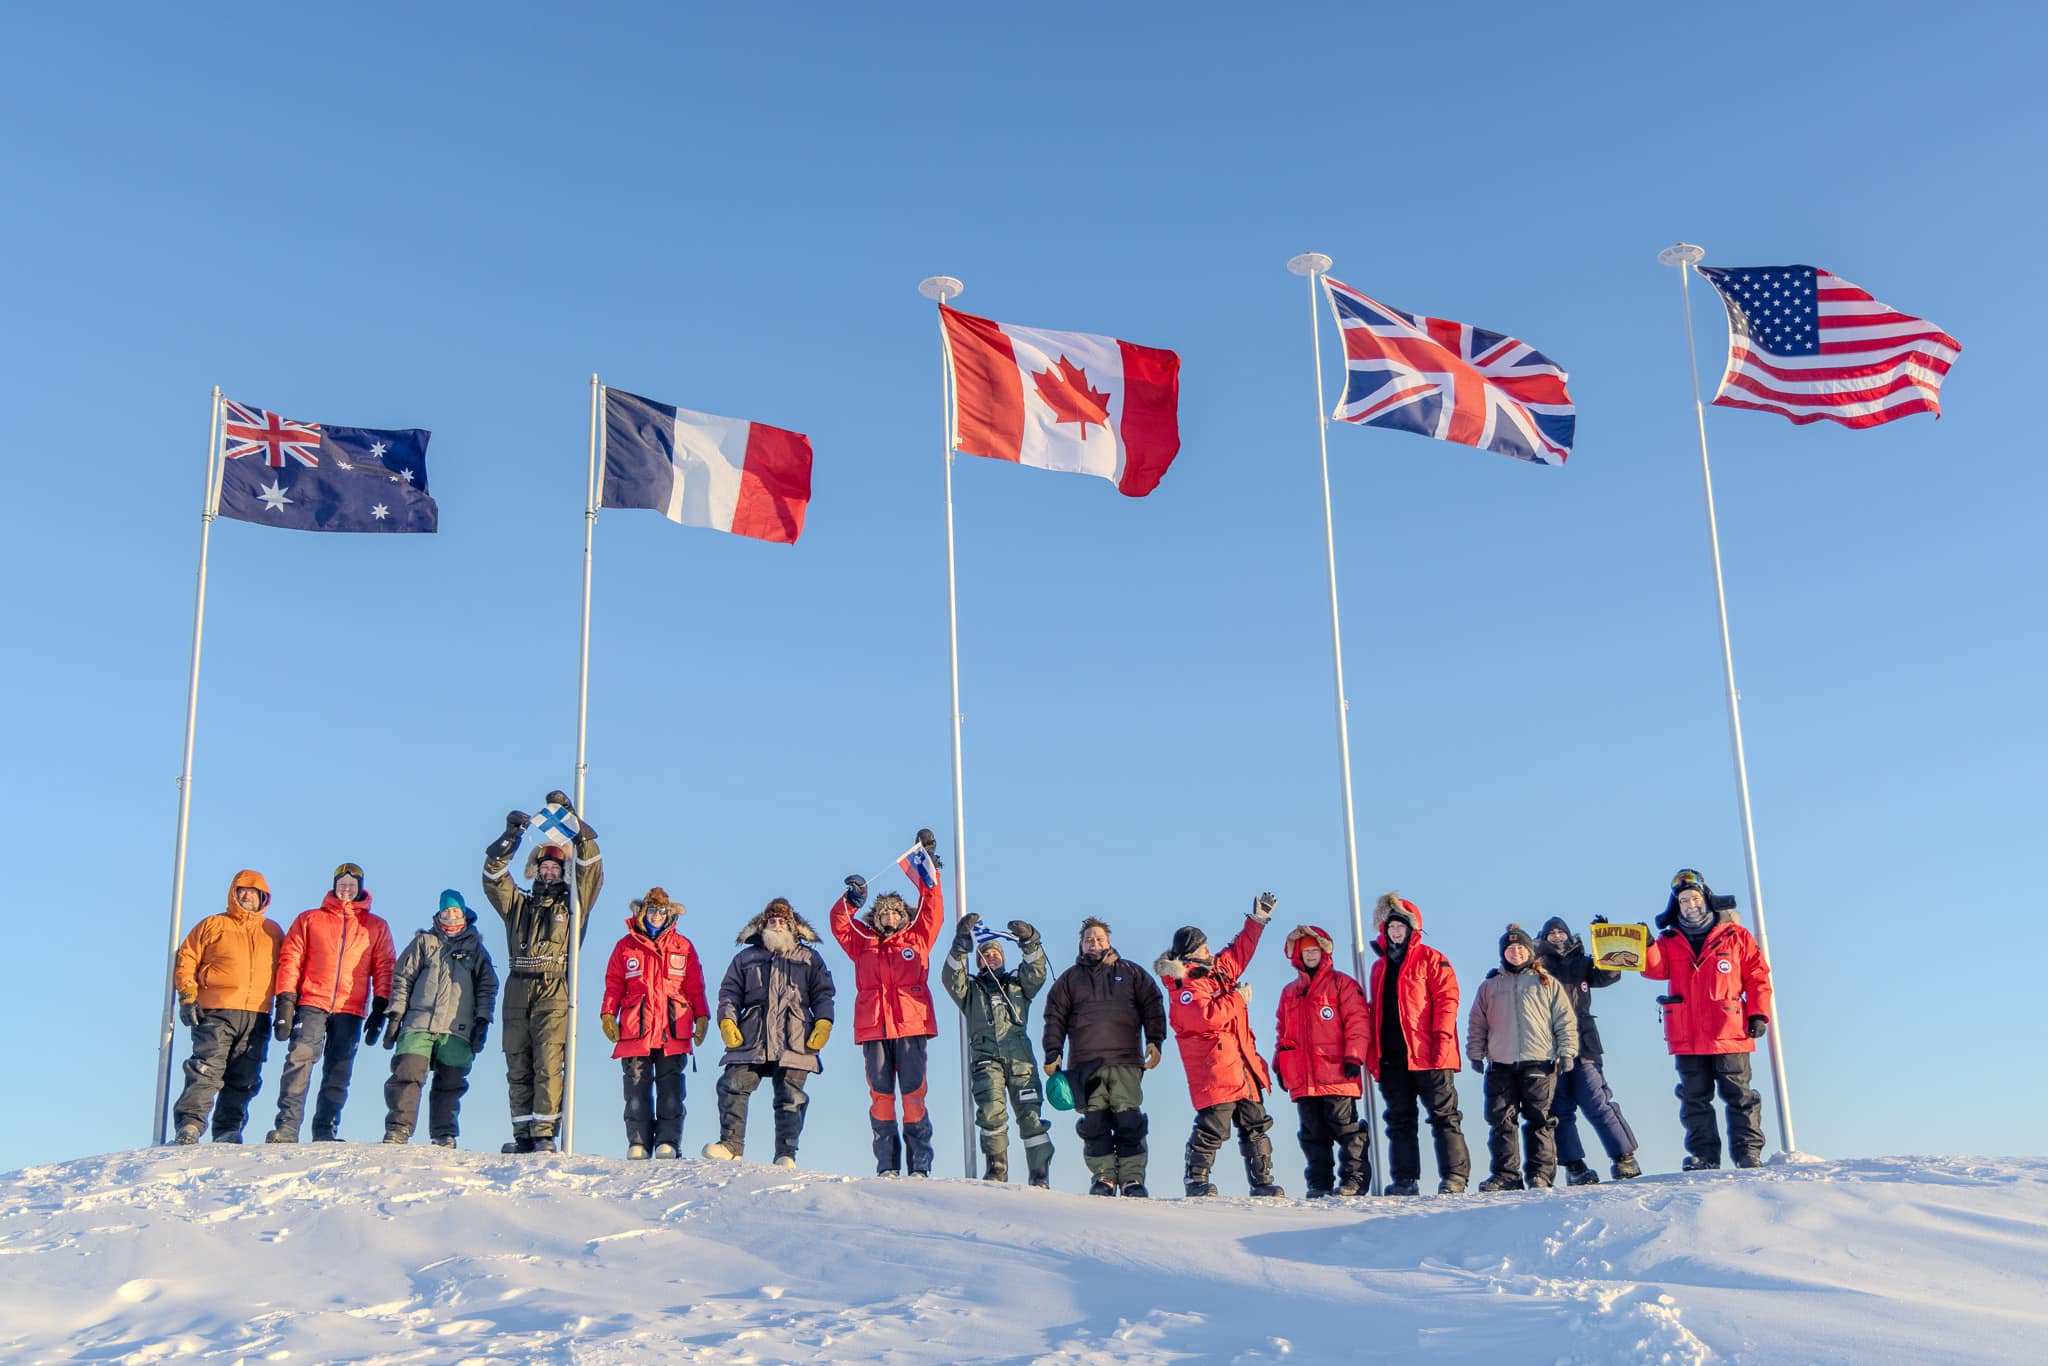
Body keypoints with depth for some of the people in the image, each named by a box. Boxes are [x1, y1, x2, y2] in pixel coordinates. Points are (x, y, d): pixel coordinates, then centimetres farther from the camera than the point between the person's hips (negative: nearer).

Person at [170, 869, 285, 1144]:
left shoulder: (273, 932, 20)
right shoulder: (212, 925, 11)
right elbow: (186, 960, 7)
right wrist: (187, 997, -4)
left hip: (257, 1017, 3)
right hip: (216, 1013, -3)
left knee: (244, 1079, 0)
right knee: (207, 1070, -14)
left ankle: (228, 1131, 3)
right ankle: (190, 1124, -15)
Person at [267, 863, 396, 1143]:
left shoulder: (376, 926, 16)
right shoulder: (310, 919, 15)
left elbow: (384, 969, 12)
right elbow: (290, 959, 9)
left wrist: (380, 1009, 1)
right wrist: (285, 1001, -2)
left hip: (351, 1011, 1)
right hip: (311, 1005, -1)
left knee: (338, 1074, -1)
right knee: (299, 1061, -17)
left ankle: (325, 1132, 0)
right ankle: (286, 1128, -20)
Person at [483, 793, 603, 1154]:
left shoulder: (573, 905, 14)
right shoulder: (518, 905, 22)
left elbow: (590, 865, 3)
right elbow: (494, 874, 12)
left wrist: (573, 820, -2)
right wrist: (511, 835, 1)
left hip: (554, 993, -3)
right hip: (518, 993, 4)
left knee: (548, 1064, -14)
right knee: (518, 1067, 1)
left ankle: (544, 1134, -15)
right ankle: (523, 1135, 4)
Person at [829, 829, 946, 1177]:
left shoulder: (917, 939, 14)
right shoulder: (863, 943, 17)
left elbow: (933, 909, 9)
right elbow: (839, 924, 12)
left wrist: (929, 867, 4)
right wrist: (851, 899, -6)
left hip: (911, 1027, -1)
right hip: (873, 1030, 2)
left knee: (914, 1095, -6)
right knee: (880, 1096, -1)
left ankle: (920, 1165, -5)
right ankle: (886, 1165, 2)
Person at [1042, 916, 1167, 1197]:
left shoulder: (1131, 973, 17)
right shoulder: (1069, 979, 18)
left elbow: (1152, 1006, 14)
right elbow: (1055, 1018, 14)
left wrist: (1155, 1041, 1)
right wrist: (1053, 1054, 3)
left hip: (1126, 1062, -1)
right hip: (1086, 1065, 1)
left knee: (1128, 1121, -8)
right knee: (1094, 1122, -5)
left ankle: (1132, 1179, -5)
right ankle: (1103, 1177, 1)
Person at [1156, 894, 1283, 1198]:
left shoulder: (1217, 969, 15)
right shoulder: (1184, 986, -13)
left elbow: (1239, 952, 33)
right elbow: (1206, 1016, -27)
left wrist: (1257, 920, 31)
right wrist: (1238, 999, -14)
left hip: (1242, 1064, 9)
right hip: (1214, 1069, -9)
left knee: (1255, 1125, 9)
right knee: (1213, 1127, -9)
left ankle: (1261, 1182, 14)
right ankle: (1196, 1180, 3)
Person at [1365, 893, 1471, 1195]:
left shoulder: (1430, 960, 3)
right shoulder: (1380, 966, 19)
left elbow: (1447, 999, -6)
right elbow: (1372, 1012, 19)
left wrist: (1441, 1038, -17)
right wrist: (1371, 1053, 11)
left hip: (1428, 1055, -6)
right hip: (1390, 1057, 6)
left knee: (1444, 1116, -3)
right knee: (1399, 1121, 6)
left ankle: (1454, 1178, -4)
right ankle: (1404, 1180, 9)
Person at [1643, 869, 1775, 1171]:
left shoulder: (1735, 936, 4)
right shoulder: (1670, 942, 10)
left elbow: (1758, 976, 5)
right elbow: (1656, 969, -6)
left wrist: (1759, 1014, -4)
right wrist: (1646, 946, -25)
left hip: (1729, 1032, -3)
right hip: (1687, 1038, 3)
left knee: (1739, 1096, 1)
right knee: (1695, 1100, 6)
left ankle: (1749, 1151, 5)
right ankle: (1703, 1155, 12)